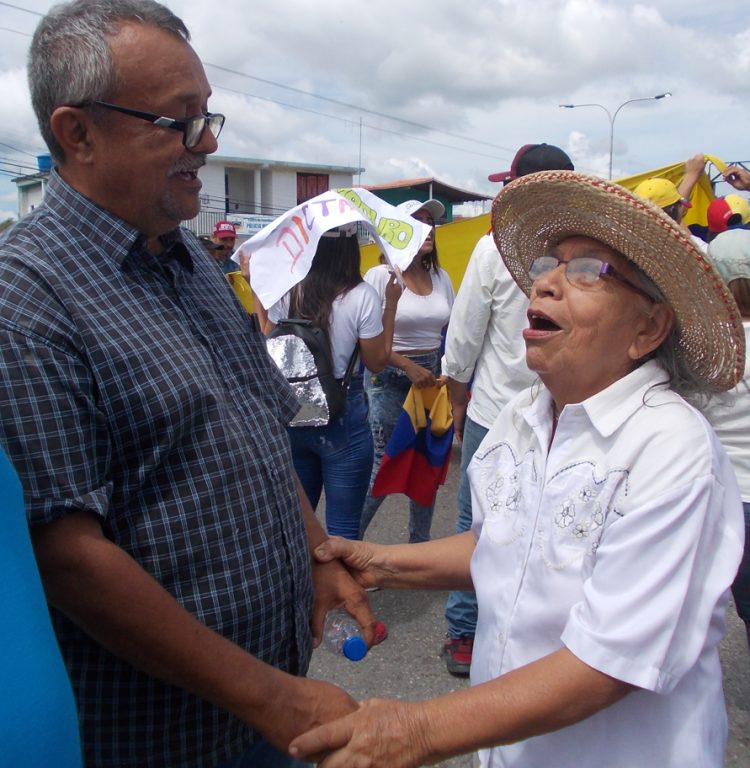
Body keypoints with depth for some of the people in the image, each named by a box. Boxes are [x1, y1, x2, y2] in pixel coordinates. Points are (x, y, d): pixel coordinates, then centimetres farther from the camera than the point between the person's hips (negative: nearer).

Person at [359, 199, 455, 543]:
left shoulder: (440, 276, 9)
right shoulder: (380, 276, -7)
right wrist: (409, 367, -15)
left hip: (432, 376, 6)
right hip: (389, 379, -5)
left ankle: (420, 542, 28)